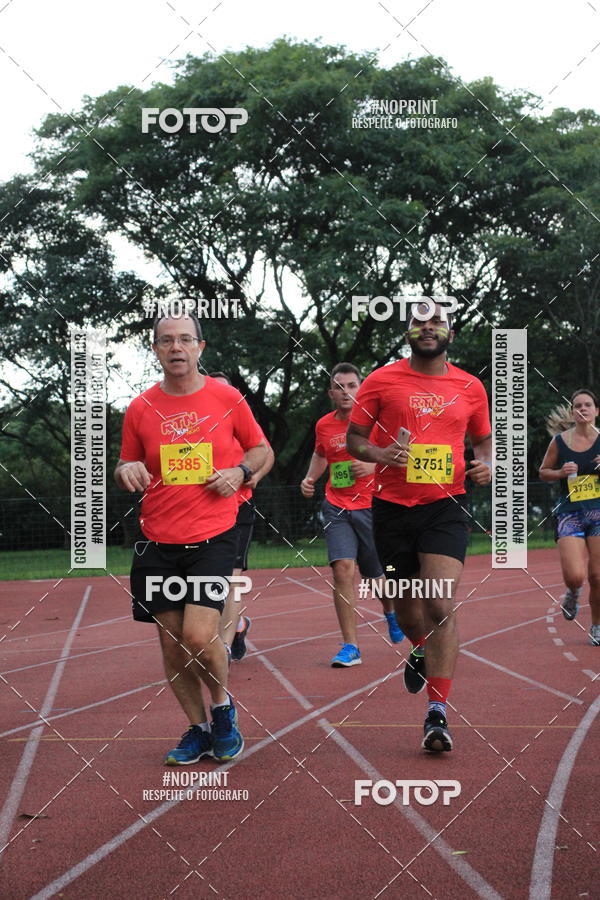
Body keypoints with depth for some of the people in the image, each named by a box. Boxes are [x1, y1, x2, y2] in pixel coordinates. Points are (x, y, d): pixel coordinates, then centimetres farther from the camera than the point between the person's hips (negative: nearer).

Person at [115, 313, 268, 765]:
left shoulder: (227, 398, 0)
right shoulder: (140, 408, 4)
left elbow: (261, 449, 12)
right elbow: (127, 467, 15)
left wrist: (240, 471, -8)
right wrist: (126, 471, -8)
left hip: (212, 537, -3)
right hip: (158, 541, 3)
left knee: (199, 635, -15)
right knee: (172, 643, 6)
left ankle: (224, 707, 14)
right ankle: (199, 729, 23)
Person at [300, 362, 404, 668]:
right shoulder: (324, 426, 6)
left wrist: (374, 465, -19)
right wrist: (309, 479, 10)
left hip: (372, 507, -2)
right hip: (336, 508, 2)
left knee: (377, 574, 8)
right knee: (342, 568, -15)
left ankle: (391, 611, 46)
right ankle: (350, 647, -12)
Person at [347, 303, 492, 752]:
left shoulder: (470, 387, 7)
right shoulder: (382, 380, 2)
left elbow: (483, 438, 22)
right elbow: (354, 437, 6)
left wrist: (486, 464, 0)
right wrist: (379, 454, -15)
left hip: (445, 507, 0)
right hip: (393, 508, 0)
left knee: (441, 606, -15)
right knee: (408, 607, 11)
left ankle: (438, 713, -10)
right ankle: (421, 652, 49)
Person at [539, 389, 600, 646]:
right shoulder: (559, 441, 1)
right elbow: (543, 472, 13)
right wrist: (561, 473, -7)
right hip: (570, 514, -1)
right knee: (575, 576, -15)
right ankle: (573, 594, 23)